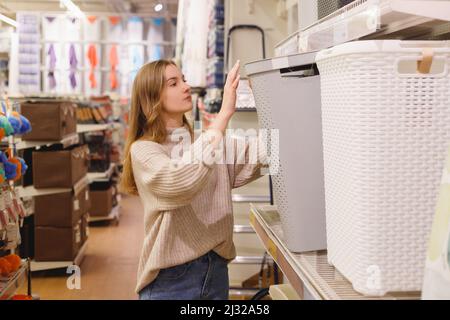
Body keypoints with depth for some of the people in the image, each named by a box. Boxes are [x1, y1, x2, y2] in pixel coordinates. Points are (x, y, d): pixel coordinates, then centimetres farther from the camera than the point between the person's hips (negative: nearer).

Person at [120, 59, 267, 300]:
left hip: (216, 270, 5)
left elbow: (260, 155, -4)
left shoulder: (211, 141, 8)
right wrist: (224, 114, -28)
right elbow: (181, 181, -28)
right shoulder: (143, 150, -9)